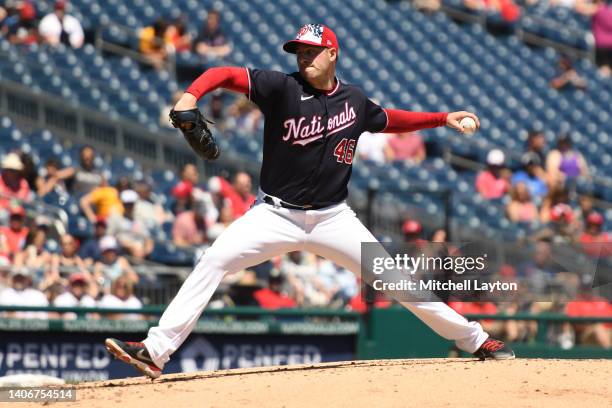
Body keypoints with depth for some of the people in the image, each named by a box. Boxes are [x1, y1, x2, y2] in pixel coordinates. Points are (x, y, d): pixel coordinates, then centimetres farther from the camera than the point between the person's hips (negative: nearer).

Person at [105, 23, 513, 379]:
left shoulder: (354, 100, 3)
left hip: (333, 218, 2)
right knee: (212, 262, -19)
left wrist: (443, 118, 22)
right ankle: (156, 351, -19)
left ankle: (474, 339, 14)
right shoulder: (282, 88, -10)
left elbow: (387, 119, 25)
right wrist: (191, 95, -39)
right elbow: (224, 74, -19)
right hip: (276, 215, -2)